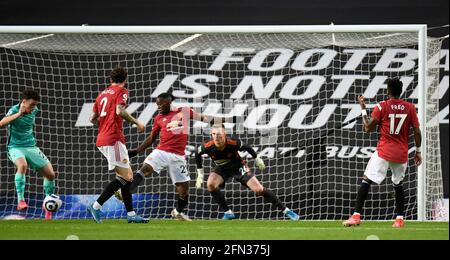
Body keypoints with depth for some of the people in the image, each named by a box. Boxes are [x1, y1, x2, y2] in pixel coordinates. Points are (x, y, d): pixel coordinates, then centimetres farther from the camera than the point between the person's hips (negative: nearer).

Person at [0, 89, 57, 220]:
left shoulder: (34, 111, 2)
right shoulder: (14, 110, -16)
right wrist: (19, 114, -41)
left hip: (31, 147, 6)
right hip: (15, 148, -6)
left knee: (50, 174, 1)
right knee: (22, 165, -39)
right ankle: (20, 201, -37)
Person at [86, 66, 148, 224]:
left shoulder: (102, 94, 20)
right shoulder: (121, 91, -2)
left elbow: (93, 119, 21)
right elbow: (119, 111, -19)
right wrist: (137, 123, -8)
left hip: (102, 140, 9)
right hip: (113, 139, -9)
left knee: (127, 175, 10)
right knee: (124, 176, -9)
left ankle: (131, 214, 5)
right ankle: (96, 206, -16)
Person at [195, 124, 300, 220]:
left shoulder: (233, 143, -31)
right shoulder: (208, 147, -26)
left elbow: (246, 148, -10)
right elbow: (198, 154, -4)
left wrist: (257, 159, 4)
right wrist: (200, 174, 0)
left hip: (238, 166, -2)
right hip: (222, 169, 2)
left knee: (258, 189, -11)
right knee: (211, 184, -26)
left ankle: (285, 210, -1)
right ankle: (227, 213, -11)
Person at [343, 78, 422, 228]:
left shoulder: (381, 107, -6)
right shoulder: (410, 108, 2)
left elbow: (368, 129, -1)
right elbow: (417, 132, 2)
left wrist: (363, 109, 9)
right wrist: (418, 151, 13)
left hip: (384, 152, -3)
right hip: (402, 153, 3)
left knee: (366, 181, -4)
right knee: (398, 184, 21)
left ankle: (356, 216, -15)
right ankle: (399, 219, 17)